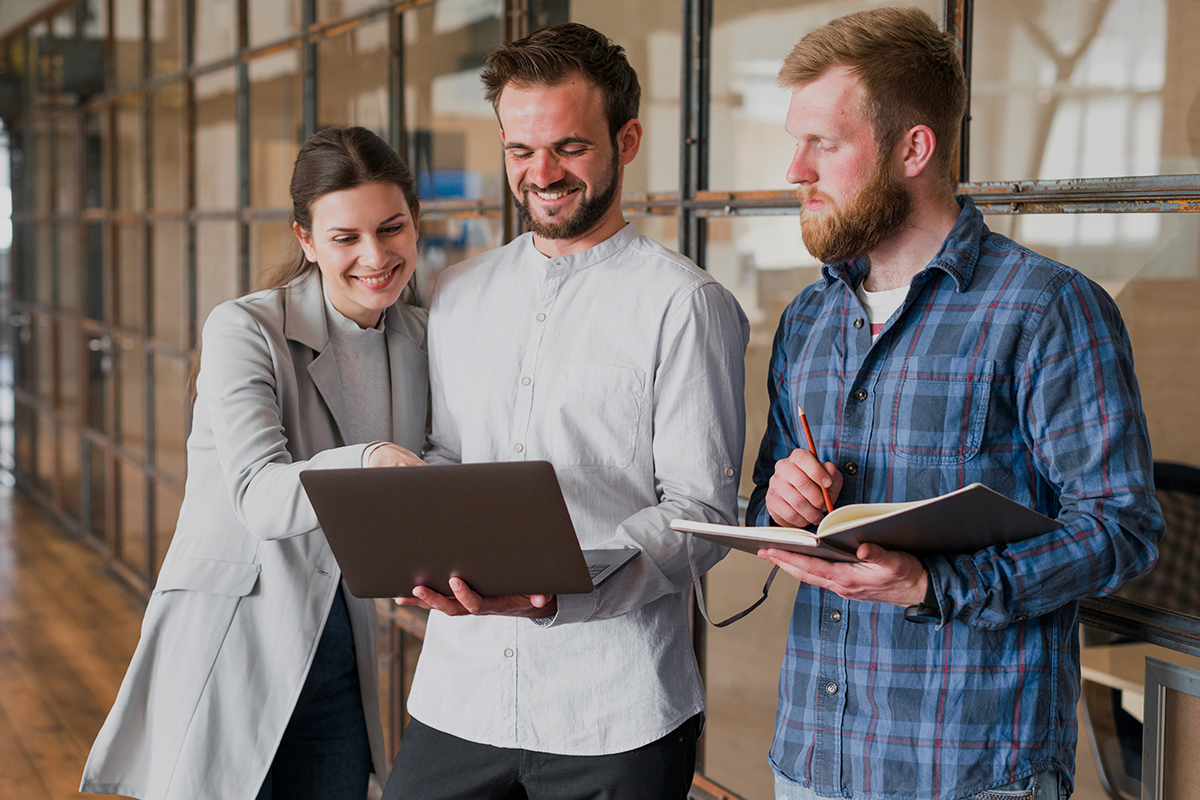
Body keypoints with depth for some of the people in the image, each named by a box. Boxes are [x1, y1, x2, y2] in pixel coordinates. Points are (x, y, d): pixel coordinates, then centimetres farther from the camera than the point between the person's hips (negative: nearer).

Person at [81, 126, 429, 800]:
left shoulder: (420, 339, 5)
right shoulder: (245, 332, -13)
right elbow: (259, 497, -25)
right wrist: (365, 463, -42)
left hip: (339, 648, 5)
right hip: (231, 649, -5)